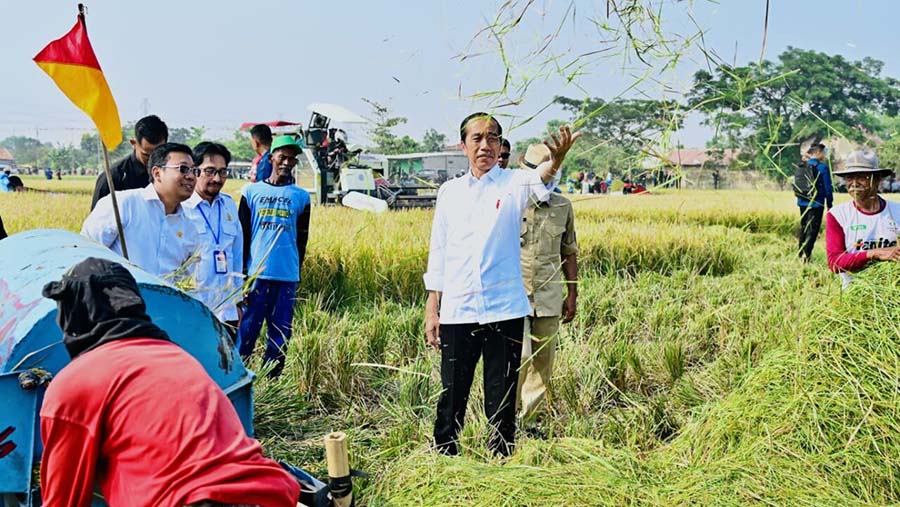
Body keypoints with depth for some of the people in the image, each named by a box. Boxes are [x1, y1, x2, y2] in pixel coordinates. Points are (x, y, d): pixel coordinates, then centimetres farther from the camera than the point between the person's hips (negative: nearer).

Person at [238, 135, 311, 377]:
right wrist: (242, 275, 1)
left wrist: (295, 272, 10)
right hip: (255, 274, -1)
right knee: (247, 330, -3)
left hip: (287, 277, 1)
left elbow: (302, 240, 12)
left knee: (280, 334, 5)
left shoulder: (301, 197, 9)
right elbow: (242, 236, 6)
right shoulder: (251, 192, 8)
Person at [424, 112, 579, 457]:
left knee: (502, 400, 8)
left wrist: (556, 160, -48)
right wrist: (432, 309, 8)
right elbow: (437, 253, 11)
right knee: (452, 396, 9)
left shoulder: (513, 184, 1)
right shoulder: (449, 191, 9)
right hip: (456, 311, 2)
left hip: (505, 311, -2)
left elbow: (540, 180, -24)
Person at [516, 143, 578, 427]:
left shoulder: (563, 207, 8)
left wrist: (572, 295, 14)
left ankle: (525, 420, 23)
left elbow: (569, 253, 15)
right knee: (520, 357, -14)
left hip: (548, 299, 4)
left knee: (543, 365, 8)